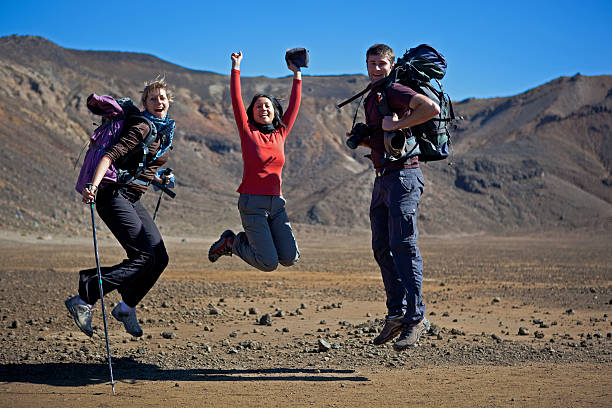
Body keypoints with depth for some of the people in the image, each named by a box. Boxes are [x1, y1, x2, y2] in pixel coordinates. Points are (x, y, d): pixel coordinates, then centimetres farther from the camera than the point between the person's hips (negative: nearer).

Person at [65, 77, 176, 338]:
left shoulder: (165, 132, 16)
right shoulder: (141, 127, -11)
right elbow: (111, 155, -24)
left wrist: (159, 178, 23)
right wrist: (93, 185, -35)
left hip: (133, 199, 9)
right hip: (114, 195, -9)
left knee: (160, 258, 2)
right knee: (144, 257, -18)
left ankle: (127, 307, 17)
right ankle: (84, 299, -16)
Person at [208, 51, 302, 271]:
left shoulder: (280, 134, 12)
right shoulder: (248, 132, 1)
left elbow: (294, 105, 16)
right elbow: (236, 101, -6)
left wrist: (297, 74, 16)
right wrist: (236, 69, -9)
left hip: (276, 204, 5)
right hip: (252, 203, -5)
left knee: (289, 258, -7)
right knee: (269, 264, -13)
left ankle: (249, 239, 18)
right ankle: (230, 242, 14)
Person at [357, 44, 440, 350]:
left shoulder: (394, 91, -9)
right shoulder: (371, 99, 20)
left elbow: (432, 108, -26)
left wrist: (397, 124, -20)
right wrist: (361, 139, 11)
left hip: (403, 176, -10)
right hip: (382, 178, 10)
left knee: (403, 246, -12)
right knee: (382, 248, 9)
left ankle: (415, 317, -8)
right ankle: (396, 313, 16)